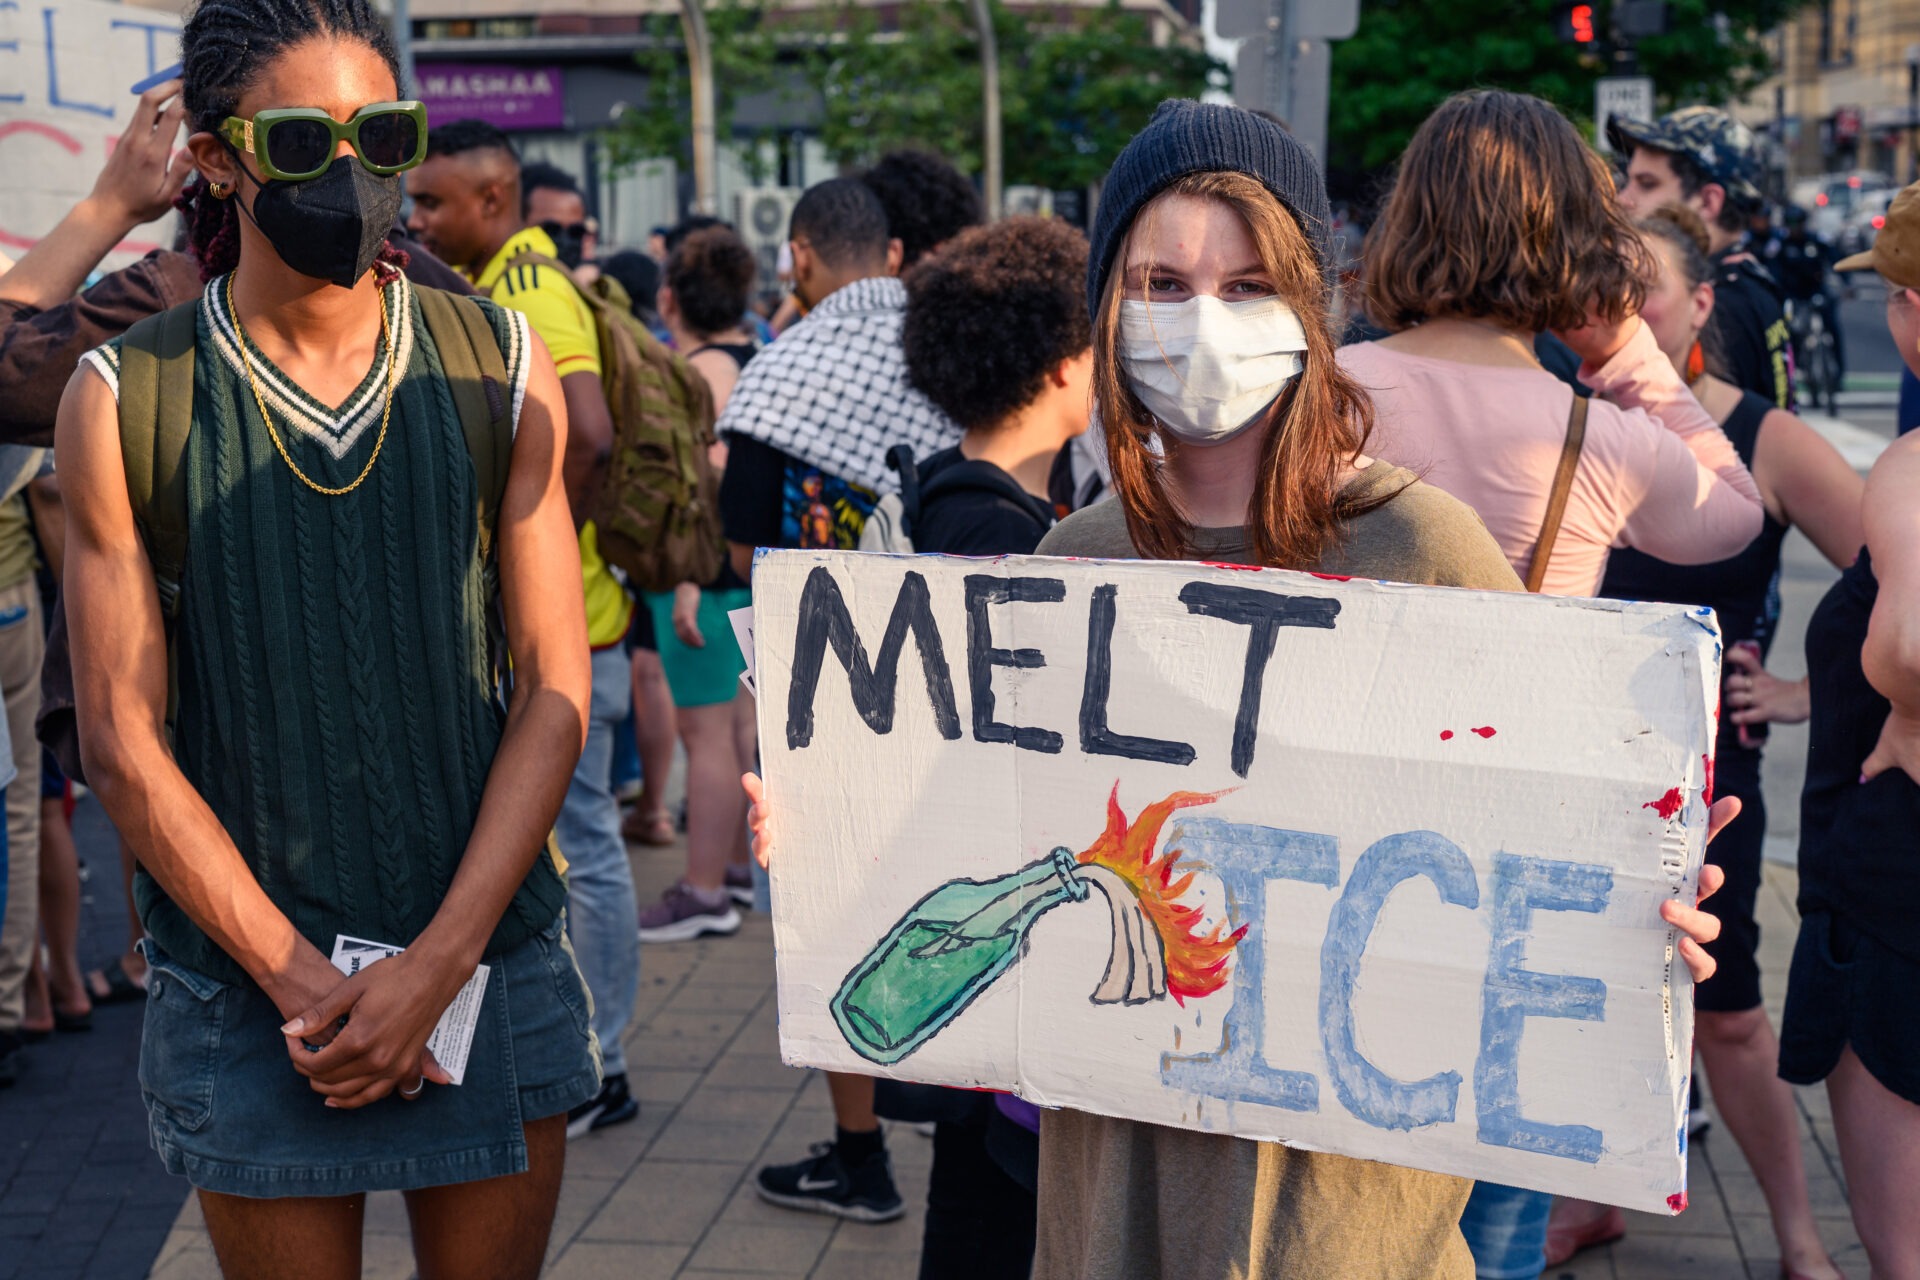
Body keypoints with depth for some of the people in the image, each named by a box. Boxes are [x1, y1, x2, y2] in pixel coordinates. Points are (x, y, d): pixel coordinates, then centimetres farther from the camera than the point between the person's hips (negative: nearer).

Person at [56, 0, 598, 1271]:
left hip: (493, 960, 2)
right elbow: (122, 741, -5)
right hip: (248, 976, -1)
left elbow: (554, 690, -2)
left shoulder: (500, 363, -1)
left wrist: (440, 961, -10)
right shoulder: (127, 400, -5)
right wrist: (303, 981, -11)